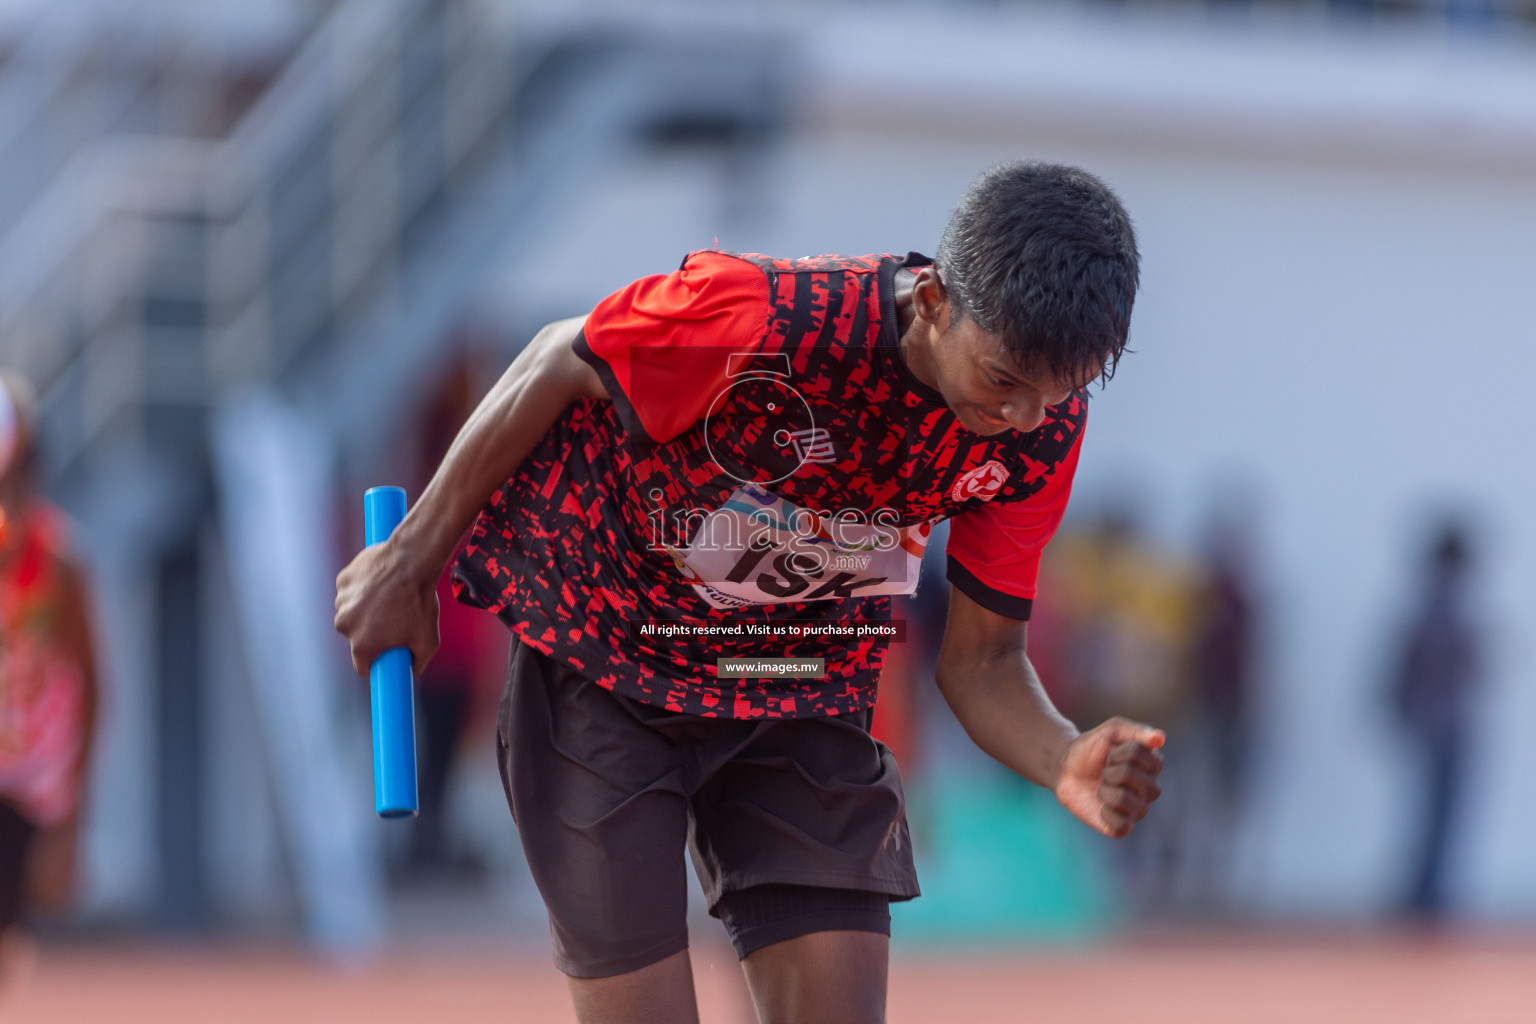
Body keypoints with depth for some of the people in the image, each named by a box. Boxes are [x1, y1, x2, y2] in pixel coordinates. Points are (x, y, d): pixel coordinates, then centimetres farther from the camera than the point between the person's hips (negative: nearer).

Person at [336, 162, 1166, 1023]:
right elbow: (559, 366, -14)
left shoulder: (1042, 424, -18)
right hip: (601, 661, -4)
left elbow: (981, 664, -8)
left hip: (803, 689, 4)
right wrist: (414, 560, -2)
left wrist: (1068, 761, -31)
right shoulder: (760, 317, -34)